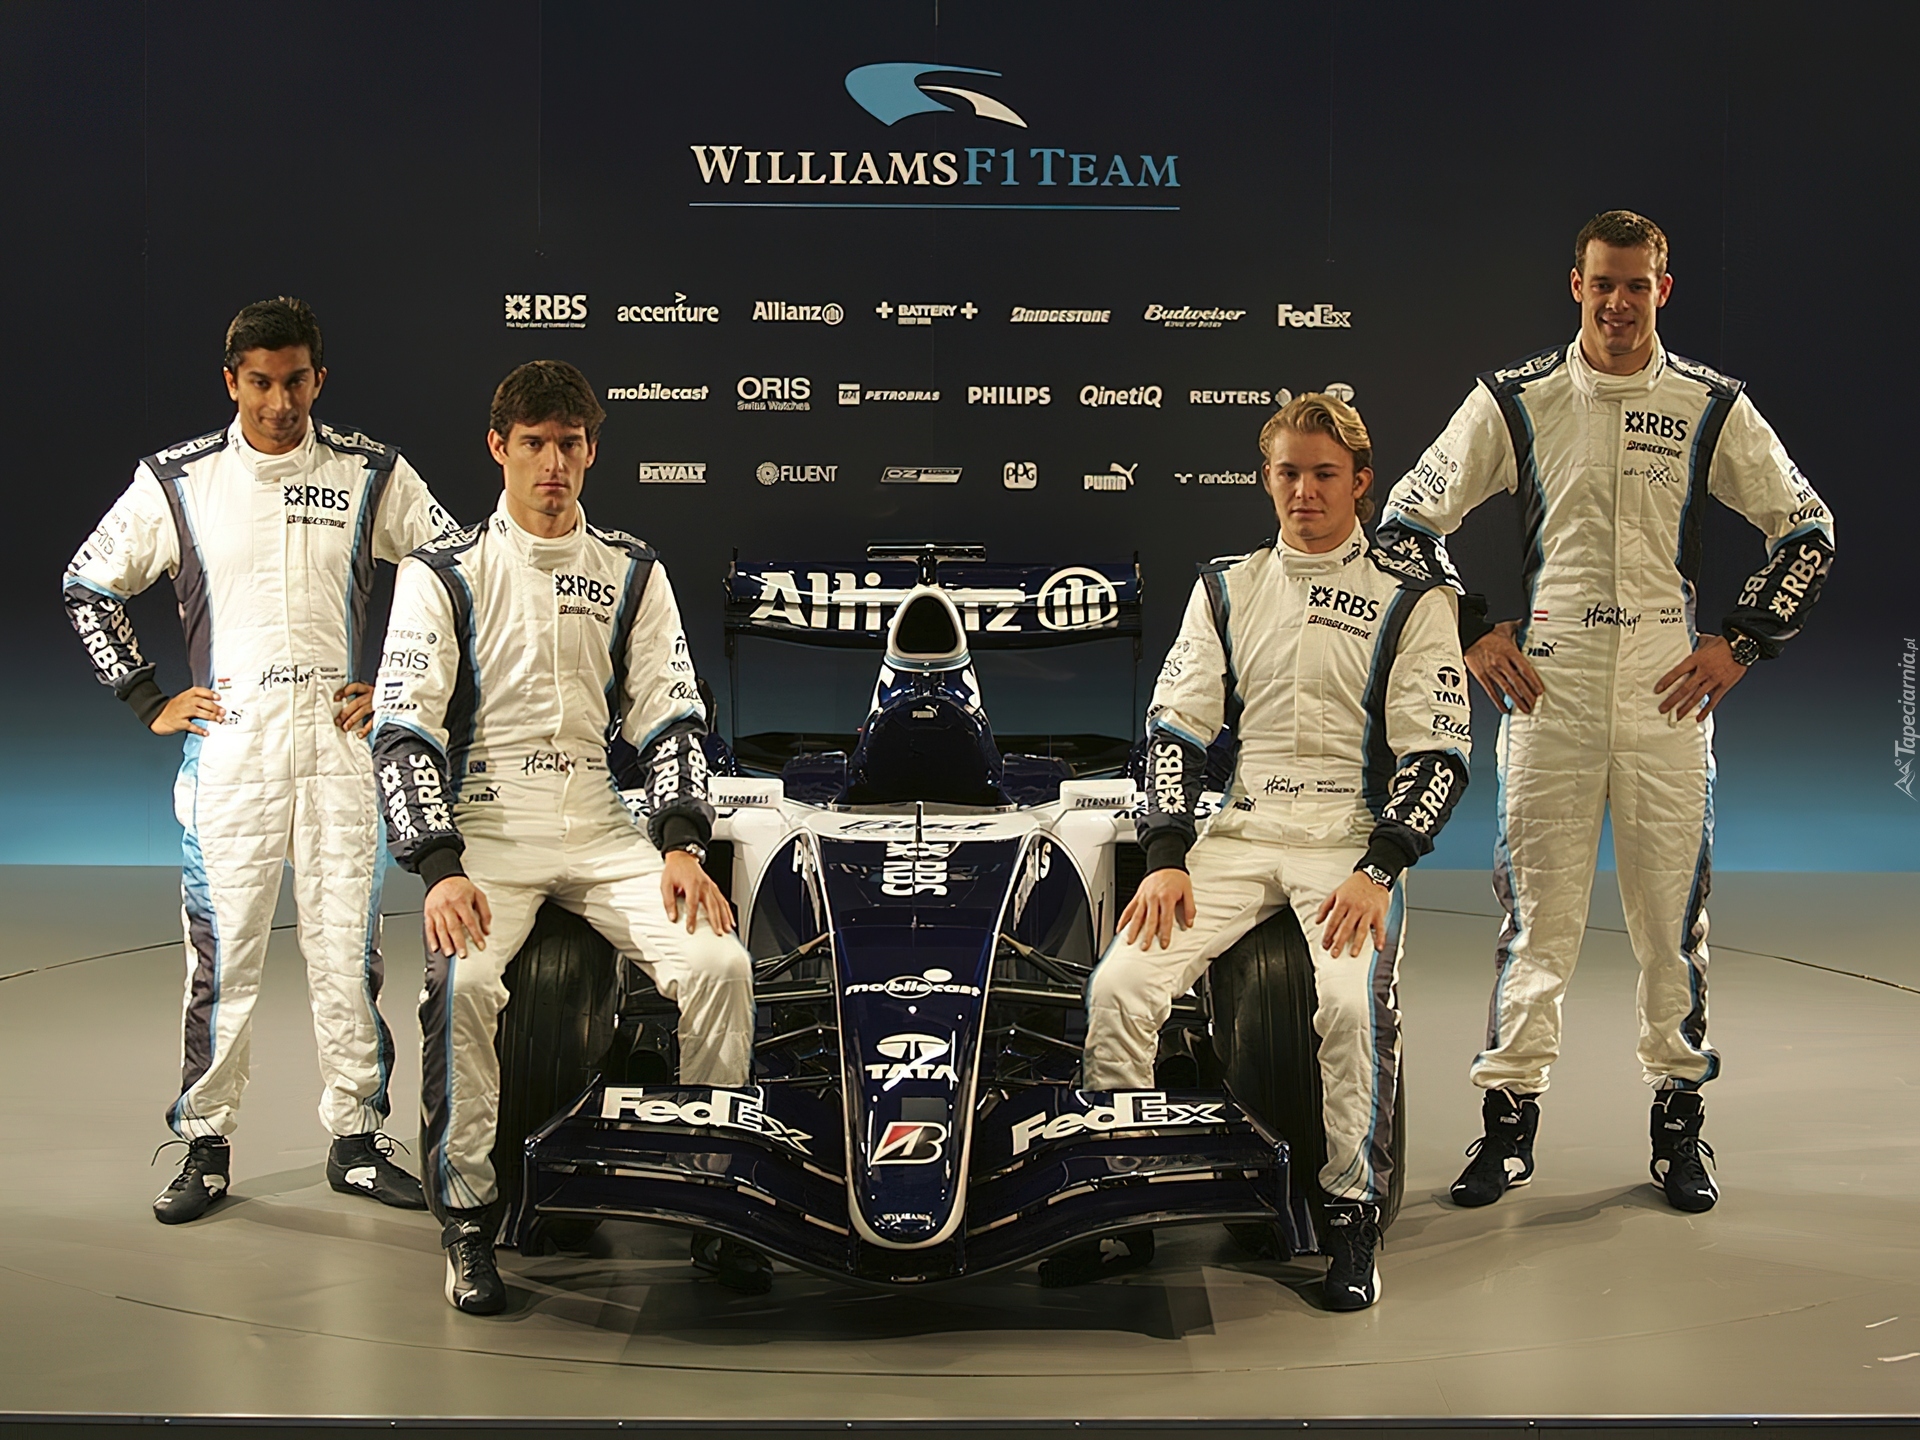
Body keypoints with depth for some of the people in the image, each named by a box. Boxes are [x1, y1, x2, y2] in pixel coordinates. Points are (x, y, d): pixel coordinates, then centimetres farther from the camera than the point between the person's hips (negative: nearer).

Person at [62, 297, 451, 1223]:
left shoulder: (372, 475, 5)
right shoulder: (179, 481, 4)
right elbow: (87, 588, 11)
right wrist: (148, 701, 5)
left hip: (343, 745, 1)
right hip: (228, 750, 0)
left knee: (349, 954, 2)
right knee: (222, 958, 0)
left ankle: (356, 1140, 12)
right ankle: (206, 1148, 10)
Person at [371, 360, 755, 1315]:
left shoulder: (631, 573, 13)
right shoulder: (444, 572, 3)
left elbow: (670, 716, 10)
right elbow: (403, 730, -4)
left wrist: (681, 845, -6)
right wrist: (440, 869, -17)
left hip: (603, 830, 3)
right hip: (486, 826, -3)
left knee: (720, 962, -22)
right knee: (464, 981, -32)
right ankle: (468, 1224, -16)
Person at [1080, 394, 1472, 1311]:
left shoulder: (1410, 600, 7)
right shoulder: (1226, 588, 16)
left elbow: (1438, 755, 1)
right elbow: (1174, 726, 12)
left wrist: (1379, 871, -13)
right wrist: (1166, 859, -3)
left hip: (1352, 836, -3)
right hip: (1238, 830, 3)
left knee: (1351, 997, -33)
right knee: (1119, 985, -21)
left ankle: (1353, 1219, -17)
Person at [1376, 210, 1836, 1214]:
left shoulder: (1711, 407, 6)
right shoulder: (1514, 401, 4)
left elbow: (1806, 528, 12)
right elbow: (1407, 518, 9)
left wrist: (1741, 641, 3)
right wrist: (1468, 633, 2)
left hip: (1668, 697, 1)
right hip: (1547, 688, -1)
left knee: (1672, 912, 3)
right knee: (1538, 913, -1)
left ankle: (1679, 1121, 14)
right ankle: (1509, 1118, 8)